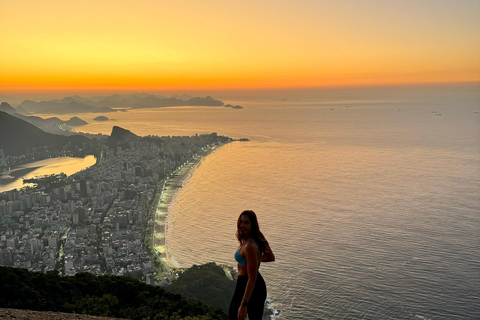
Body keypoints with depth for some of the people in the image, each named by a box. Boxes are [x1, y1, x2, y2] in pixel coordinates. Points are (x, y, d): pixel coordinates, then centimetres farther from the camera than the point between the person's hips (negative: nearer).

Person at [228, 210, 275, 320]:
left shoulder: (250, 246, -28)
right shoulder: (258, 238, -2)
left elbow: (252, 278, -28)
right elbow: (271, 257, 14)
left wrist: (244, 305, -26)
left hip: (246, 288, -9)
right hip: (260, 287, 9)